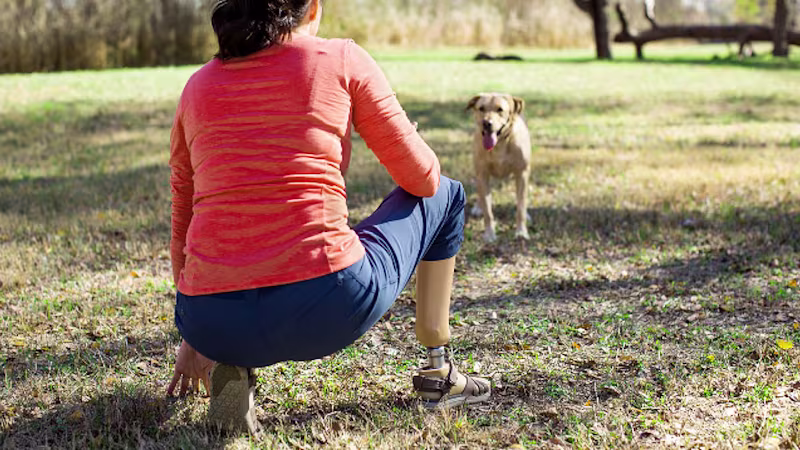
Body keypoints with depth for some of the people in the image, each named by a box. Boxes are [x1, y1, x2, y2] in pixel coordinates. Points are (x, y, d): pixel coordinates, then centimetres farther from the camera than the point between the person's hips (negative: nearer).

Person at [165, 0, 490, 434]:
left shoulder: (197, 87, 15)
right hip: (329, 308, -3)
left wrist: (193, 337, 32)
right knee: (445, 195, 25)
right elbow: (422, 177, 7)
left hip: (212, 323, 4)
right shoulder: (341, 59, 4)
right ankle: (439, 370, 28)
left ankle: (229, 365, 12)